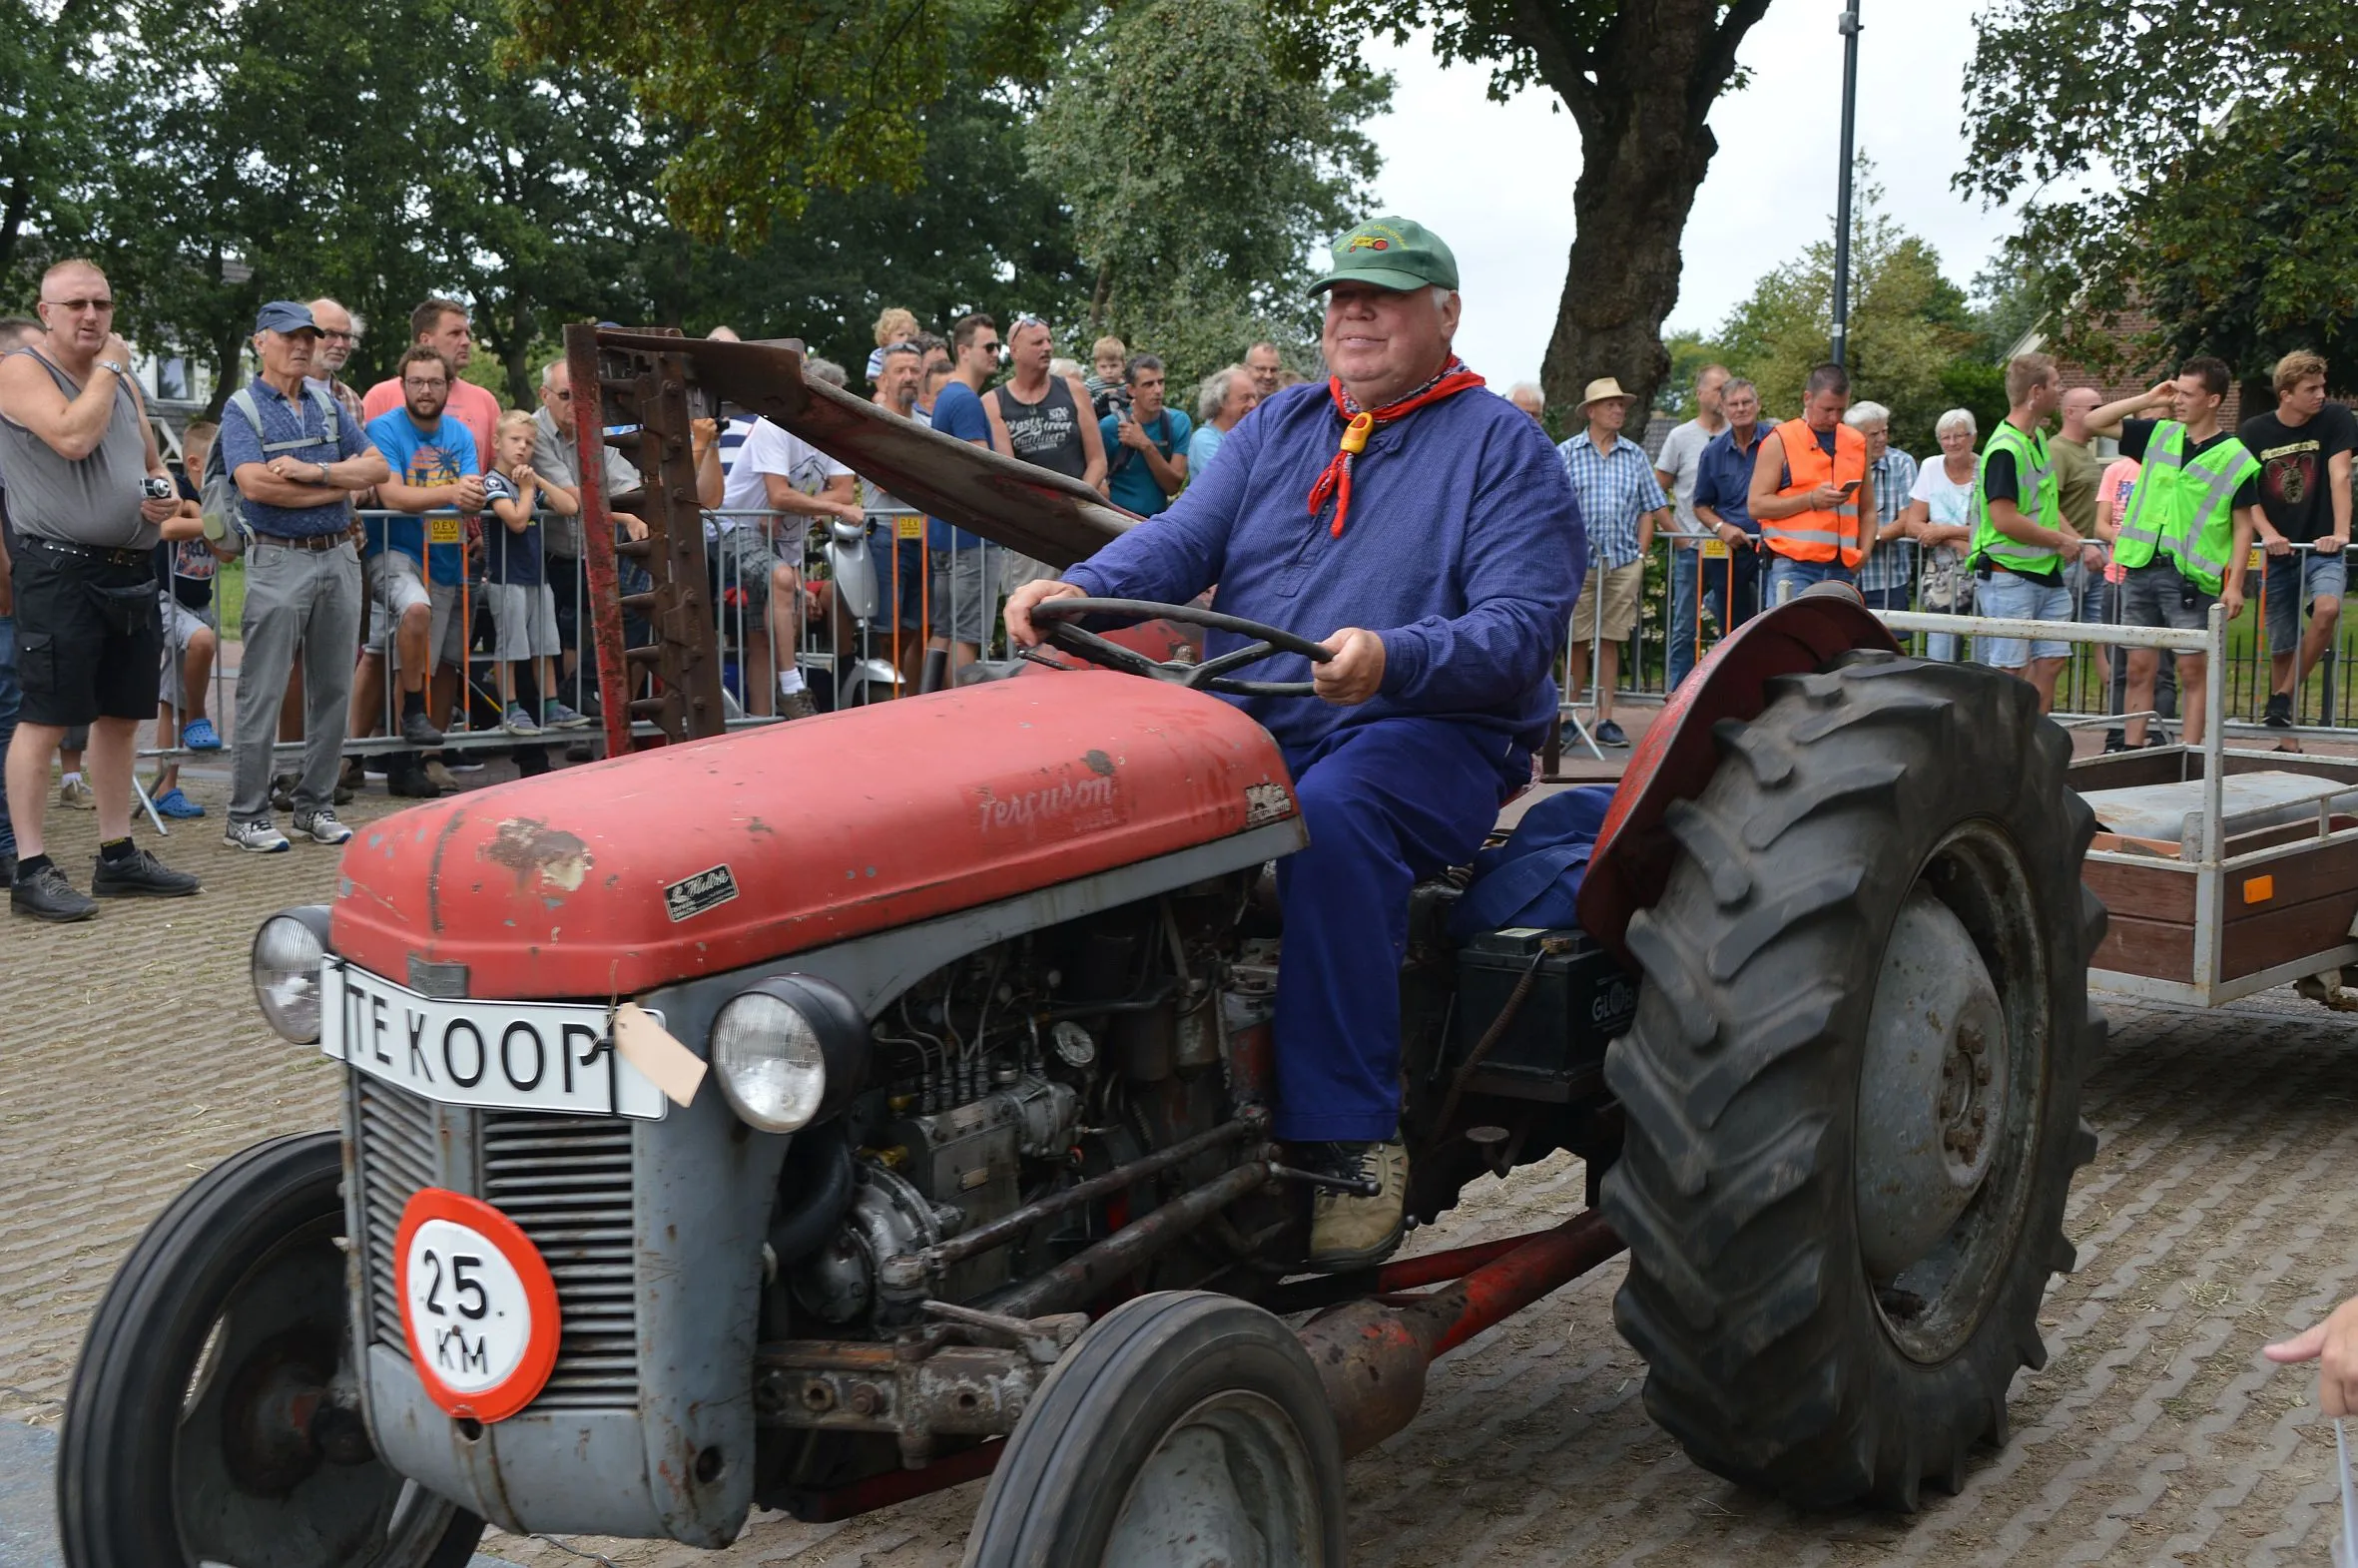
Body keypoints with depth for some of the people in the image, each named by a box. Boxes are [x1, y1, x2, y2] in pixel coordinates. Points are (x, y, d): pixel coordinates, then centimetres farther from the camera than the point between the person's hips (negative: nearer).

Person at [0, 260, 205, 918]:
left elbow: (153, 462, 25)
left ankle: (118, 857, 20)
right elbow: (72, 437, -22)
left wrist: (166, 496, 2)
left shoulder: (123, 382, 18)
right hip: (60, 568, -8)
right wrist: (107, 367, -9)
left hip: (130, 568, 8)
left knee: (121, 715, 11)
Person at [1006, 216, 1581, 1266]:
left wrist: (1394, 657, -30)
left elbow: (1522, 626, -10)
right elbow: (1186, 538, 6)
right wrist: (1081, 589, -16)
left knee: (1330, 815, -38)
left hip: (1427, 733, -5)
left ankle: (1353, 1140, -32)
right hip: (1251, 727, 5)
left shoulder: (1503, 448, 4)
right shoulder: (1278, 428, 20)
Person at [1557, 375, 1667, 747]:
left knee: (1610, 640, 4)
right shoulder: (1566, 454, 3)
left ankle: (1605, 719, 7)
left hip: (1623, 563, 2)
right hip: (1579, 561, -2)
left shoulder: (1635, 455, 12)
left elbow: (1649, 508, 14)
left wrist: (1641, 554, 5)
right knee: (1577, 640, 0)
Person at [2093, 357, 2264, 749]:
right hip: (2141, 568, 5)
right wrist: (2148, 399, 4)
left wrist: (2234, 585, -10)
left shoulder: (2235, 459, -2)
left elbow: (2244, 526, -2)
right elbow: (2094, 422, 13)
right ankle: (2131, 750, 12)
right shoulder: (2158, 435, 10)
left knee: (2192, 670, 0)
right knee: (2138, 668, 8)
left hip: (2191, 577, -4)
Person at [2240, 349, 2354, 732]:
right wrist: (2267, 532, -17)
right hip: (2278, 553, 1)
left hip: (2322, 548, -1)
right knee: (2281, 648, 3)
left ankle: (2283, 699, -14)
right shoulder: (2254, 432, -1)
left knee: (2327, 608, -30)